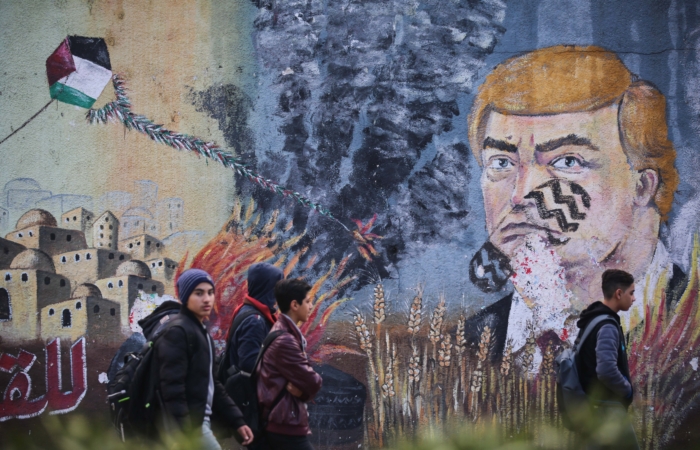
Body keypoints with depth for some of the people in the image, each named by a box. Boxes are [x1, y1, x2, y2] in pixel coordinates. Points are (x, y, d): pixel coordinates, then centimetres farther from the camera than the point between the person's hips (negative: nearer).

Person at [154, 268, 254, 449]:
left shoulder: (202, 332, 19)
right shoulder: (177, 332, -12)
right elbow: (173, 388, -20)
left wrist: (237, 420, 16)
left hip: (200, 421, 10)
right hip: (189, 425, -10)